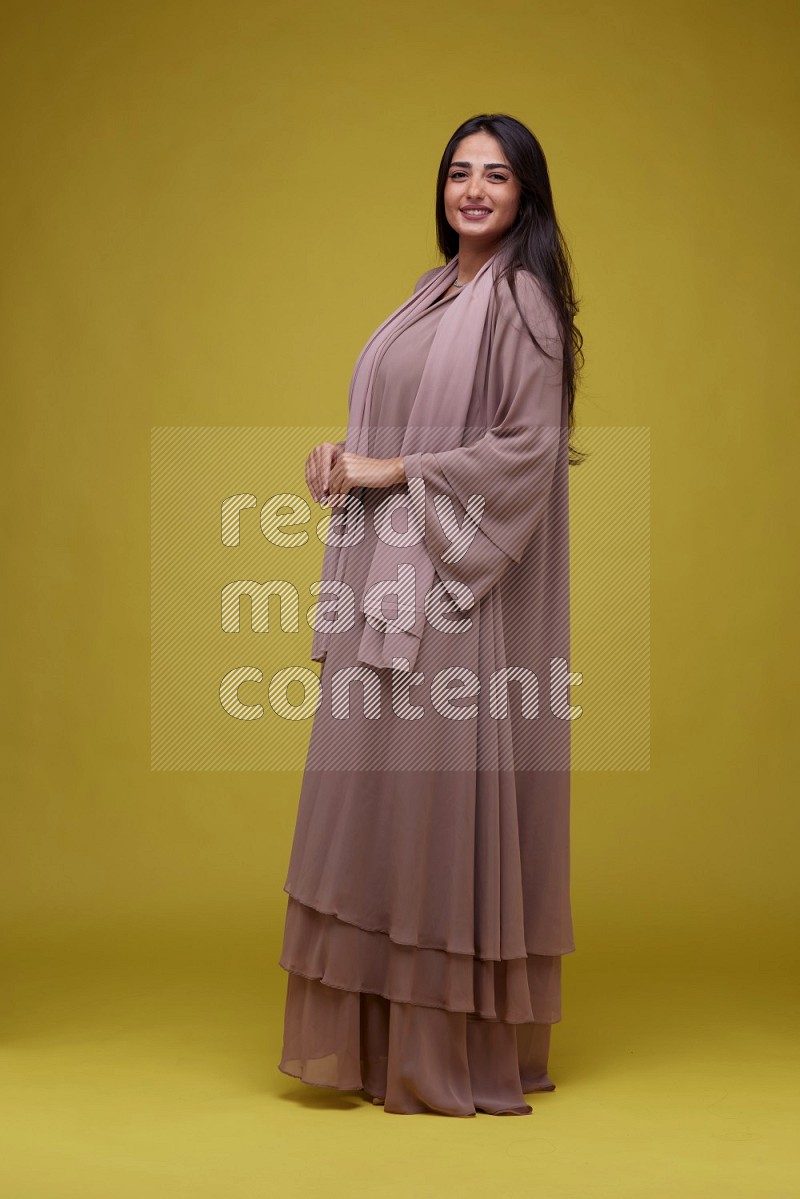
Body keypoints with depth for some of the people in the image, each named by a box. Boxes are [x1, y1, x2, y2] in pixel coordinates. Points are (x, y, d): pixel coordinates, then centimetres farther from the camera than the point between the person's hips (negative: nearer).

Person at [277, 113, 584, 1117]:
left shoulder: (522, 298, -7)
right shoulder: (434, 291, 17)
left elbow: (529, 445, -15)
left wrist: (394, 471, -14)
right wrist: (346, 458, 2)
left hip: (466, 586, -8)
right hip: (394, 581, 8)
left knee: (443, 792, -5)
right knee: (377, 794, 8)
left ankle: (458, 1049, 6)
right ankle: (376, 1038, 16)